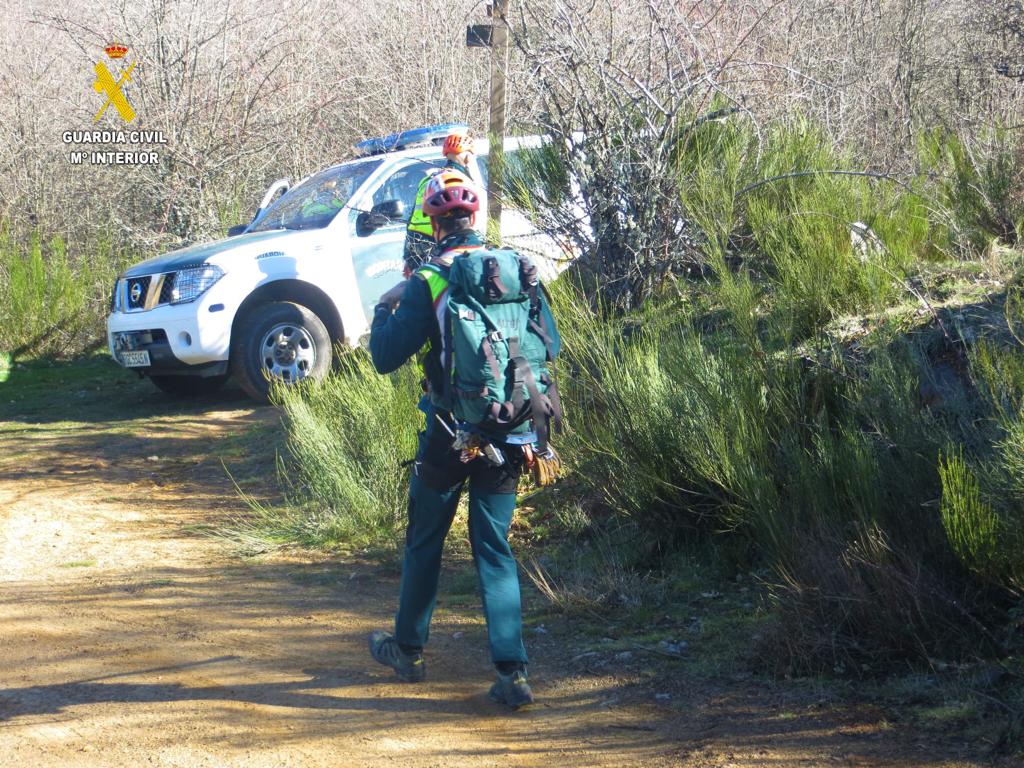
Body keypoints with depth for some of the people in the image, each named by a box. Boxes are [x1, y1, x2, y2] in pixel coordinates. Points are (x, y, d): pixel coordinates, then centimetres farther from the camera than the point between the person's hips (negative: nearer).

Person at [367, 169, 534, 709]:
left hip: (450, 432, -3)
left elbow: (386, 358, -8)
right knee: (495, 551, 7)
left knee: (424, 543, 16)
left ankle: (407, 649, 31)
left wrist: (386, 308, 8)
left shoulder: (428, 282, -12)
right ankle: (512, 672, -2)